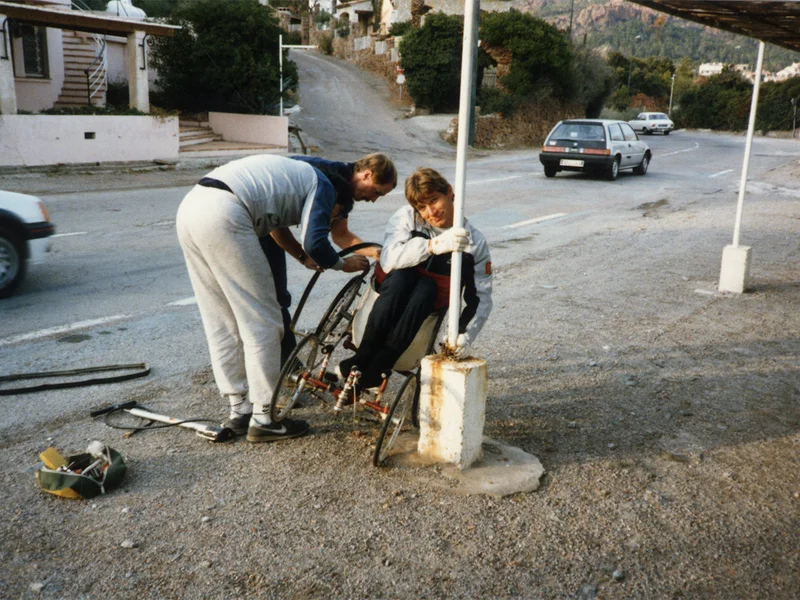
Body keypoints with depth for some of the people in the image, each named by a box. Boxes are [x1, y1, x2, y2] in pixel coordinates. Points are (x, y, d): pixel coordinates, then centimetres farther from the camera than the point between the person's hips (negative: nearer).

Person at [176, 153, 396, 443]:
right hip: (222, 216, -10)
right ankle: (263, 419, 7)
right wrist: (343, 264, 9)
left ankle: (239, 411, 24)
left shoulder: (306, 173, 27)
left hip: (190, 207, 10)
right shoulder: (326, 183, 0)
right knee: (261, 322, -1)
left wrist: (307, 258, 31)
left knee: (222, 324, 15)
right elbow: (315, 243, -9)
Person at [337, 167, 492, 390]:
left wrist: (466, 336, -30)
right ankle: (362, 357, -29)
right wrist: (434, 246, -45)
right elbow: (388, 260, -31)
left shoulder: (475, 242, -10)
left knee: (427, 287, -35)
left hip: (432, 297, 0)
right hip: (396, 287, 0)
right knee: (401, 275, -35)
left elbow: (482, 297, -13)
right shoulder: (406, 217, -14)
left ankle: (375, 370, -35)